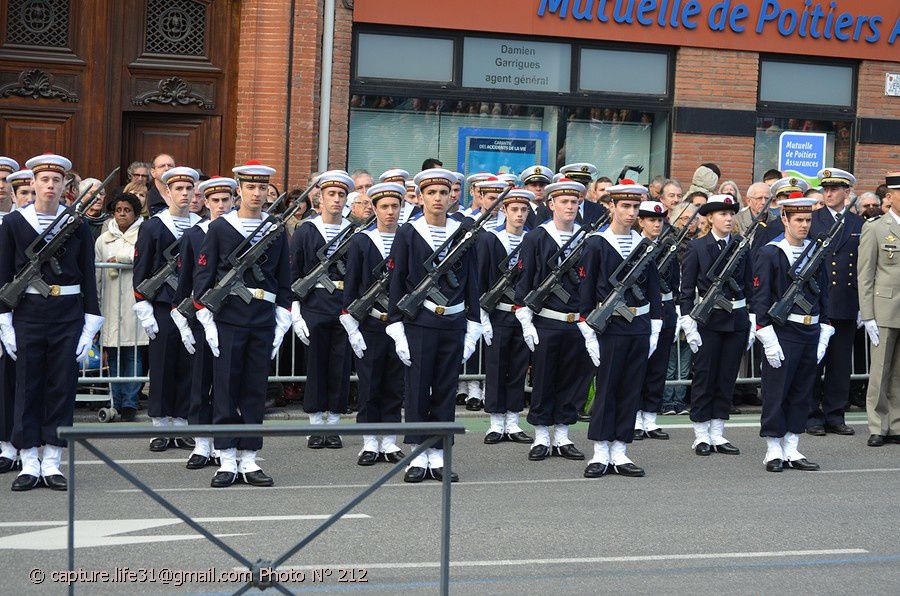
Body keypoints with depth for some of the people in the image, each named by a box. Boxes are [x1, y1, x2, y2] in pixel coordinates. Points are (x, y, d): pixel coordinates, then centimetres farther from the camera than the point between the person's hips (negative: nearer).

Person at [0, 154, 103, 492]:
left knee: (62, 388, 3)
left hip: (69, 317, 1)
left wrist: (89, 328, 1)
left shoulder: (78, 225, 4)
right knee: (27, 388, 2)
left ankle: (51, 464, 10)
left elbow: (88, 277, 6)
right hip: (27, 315, -1)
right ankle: (29, 466, 9)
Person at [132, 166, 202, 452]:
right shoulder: (152, 227, 1)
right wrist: (144, 312, -6)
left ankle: (181, 425, 12)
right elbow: (141, 272, 0)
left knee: (188, 367, 4)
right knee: (162, 367, 1)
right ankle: (161, 429, 8)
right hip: (163, 308, -2)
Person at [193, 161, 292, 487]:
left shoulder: (277, 232, 10)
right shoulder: (219, 228, 2)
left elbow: (284, 283, 13)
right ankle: (227, 461, 5)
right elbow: (203, 276, 0)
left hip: (263, 323, 3)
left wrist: (280, 327, 7)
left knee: (256, 390, 5)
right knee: (225, 390, -1)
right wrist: (207, 324, -7)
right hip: (227, 322, -2)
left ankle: (249, 460, 11)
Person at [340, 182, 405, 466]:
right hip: (370, 325, -1)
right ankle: (370, 444, 10)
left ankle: (390, 442, 15)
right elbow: (350, 286, 1)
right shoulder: (360, 241, 2)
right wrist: (352, 329, -5)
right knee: (369, 386, 2)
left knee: (395, 386, 6)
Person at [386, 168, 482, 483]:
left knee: (446, 390, 6)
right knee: (417, 389, 1)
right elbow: (396, 284, 0)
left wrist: (472, 329, 6)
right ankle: (418, 457, 8)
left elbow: (471, 283, 10)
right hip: (418, 323, -2)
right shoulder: (407, 234, 0)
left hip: (454, 324, 2)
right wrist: (397, 331, -5)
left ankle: (438, 456, 13)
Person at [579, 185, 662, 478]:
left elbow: (653, 289, 14)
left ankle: (619, 453, 12)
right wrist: (589, 335, -8)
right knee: (606, 389, 0)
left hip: (640, 327, 4)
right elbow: (586, 291, -4)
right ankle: (600, 455, 7)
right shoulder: (596, 244, -3)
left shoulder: (644, 245, 9)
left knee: (631, 391, 6)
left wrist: (654, 331, 8)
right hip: (610, 328, -4)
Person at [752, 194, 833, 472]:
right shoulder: (769, 253, -7)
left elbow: (823, 295, 14)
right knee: (776, 393, -1)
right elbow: (759, 298, -9)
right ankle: (773, 451, 9)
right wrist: (769, 341, -14)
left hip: (811, 332, 6)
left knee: (802, 394, 9)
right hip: (782, 333, -6)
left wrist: (824, 335, 8)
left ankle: (791, 450, 17)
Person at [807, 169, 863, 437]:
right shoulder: (812, 220, 2)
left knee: (841, 363, 7)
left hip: (847, 304, 2)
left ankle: (834, 415, 15)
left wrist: (862, 304, 5)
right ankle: (812, 415, 8)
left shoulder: (859, 224, 9)